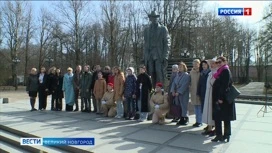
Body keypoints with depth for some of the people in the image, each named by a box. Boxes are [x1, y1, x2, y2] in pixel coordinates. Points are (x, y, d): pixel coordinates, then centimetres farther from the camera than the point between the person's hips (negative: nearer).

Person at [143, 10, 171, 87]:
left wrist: (165, 57, -7)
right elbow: (145, 44, 17)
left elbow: (167, 43, 4)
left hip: (159, 57, -2)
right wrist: (144, 57, 8)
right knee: (151, 76, -4)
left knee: (159, 75, -10)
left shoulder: (163, 29, 10)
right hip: (149, 57, 2)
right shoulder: (146, 30, 19)